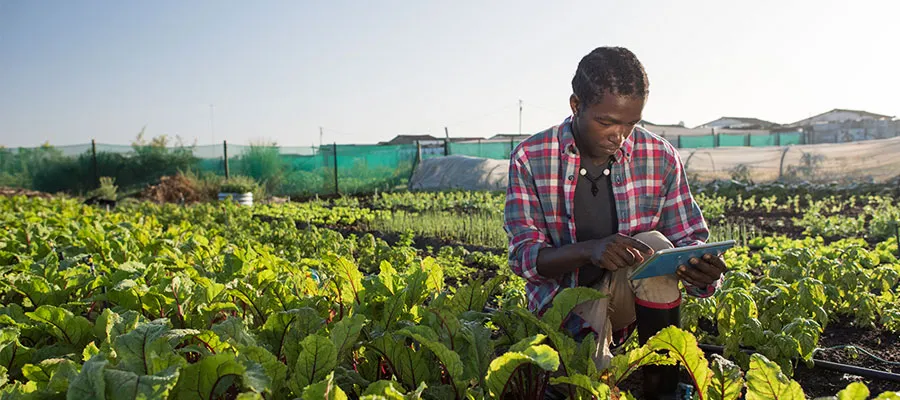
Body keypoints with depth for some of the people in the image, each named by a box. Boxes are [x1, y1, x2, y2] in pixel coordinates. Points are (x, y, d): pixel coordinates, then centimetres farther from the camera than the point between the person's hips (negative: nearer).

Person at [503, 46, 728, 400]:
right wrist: (590, 249, -34)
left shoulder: (661, 158, -5)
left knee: (654, 246, -29)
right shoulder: (530, 159, -11)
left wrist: (705, 270, -27)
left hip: (631, 293, 2)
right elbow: (524, 257, -14)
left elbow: (690, 240, -2)